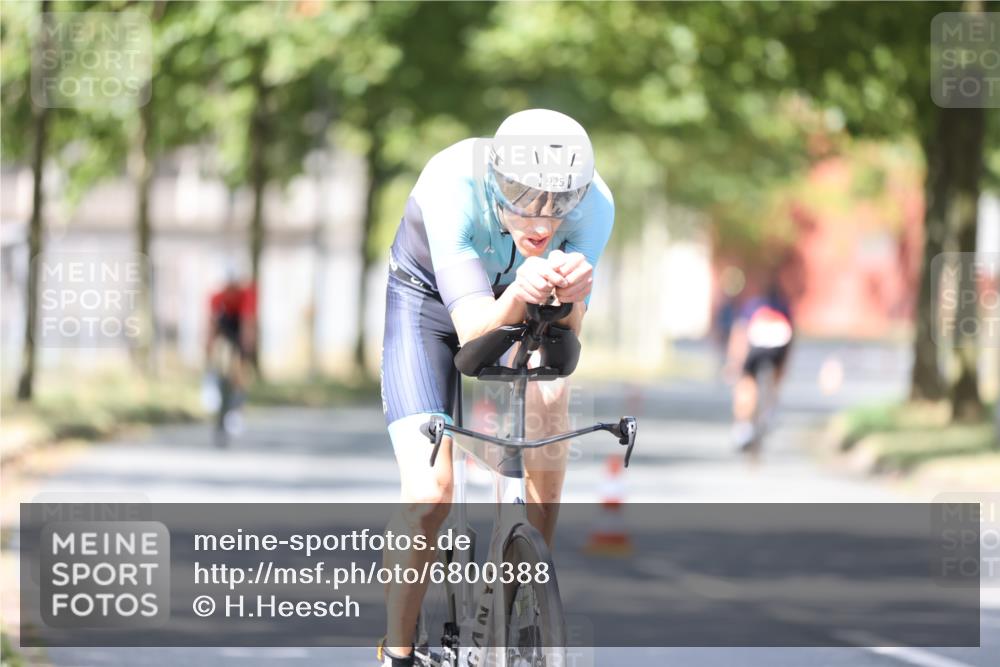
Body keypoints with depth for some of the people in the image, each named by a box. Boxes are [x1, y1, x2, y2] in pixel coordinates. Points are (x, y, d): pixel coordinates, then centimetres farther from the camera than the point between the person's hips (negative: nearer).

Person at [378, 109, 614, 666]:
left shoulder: (594, 203, -31)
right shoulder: (452, 185, -38)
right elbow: (473, 329, -42)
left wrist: (569, 298, -55)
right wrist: (518, 294, -64)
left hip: (522, 312, 2)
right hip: (431, 301, -2)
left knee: (549, 403, -30)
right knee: (430, 493, -19)